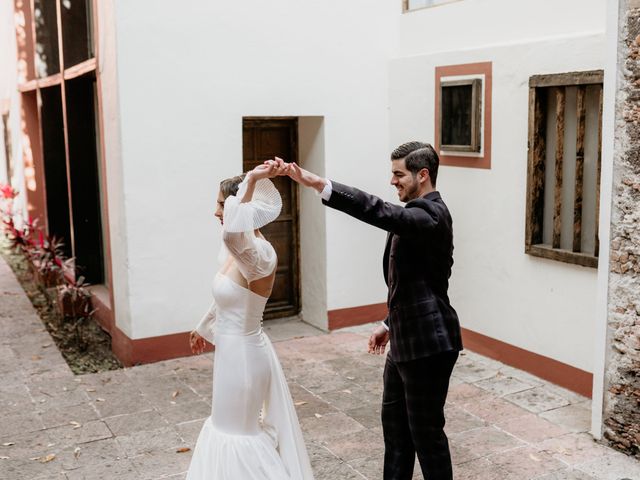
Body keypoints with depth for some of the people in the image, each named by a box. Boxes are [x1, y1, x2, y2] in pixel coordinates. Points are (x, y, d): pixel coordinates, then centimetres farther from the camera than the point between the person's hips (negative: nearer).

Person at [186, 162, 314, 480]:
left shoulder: (259, 253, -26)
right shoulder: (240, 250, 3)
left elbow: (231, 233, -51)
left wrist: (251, 181, -43)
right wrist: (204, 328, 33)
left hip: (242, 353, -10)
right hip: (234, 350, 10)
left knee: (239, 432, 8)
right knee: (232, 426, 25)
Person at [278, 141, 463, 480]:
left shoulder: (431, 215, -20)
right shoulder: (417, 213, 12)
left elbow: (379, 212, -38)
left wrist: (318, 184, -45)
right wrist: (390, 323, 19)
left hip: (428, 343, -10)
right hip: (406, 340, 10)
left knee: (425, 430, 4)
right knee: (394, 420, 21)